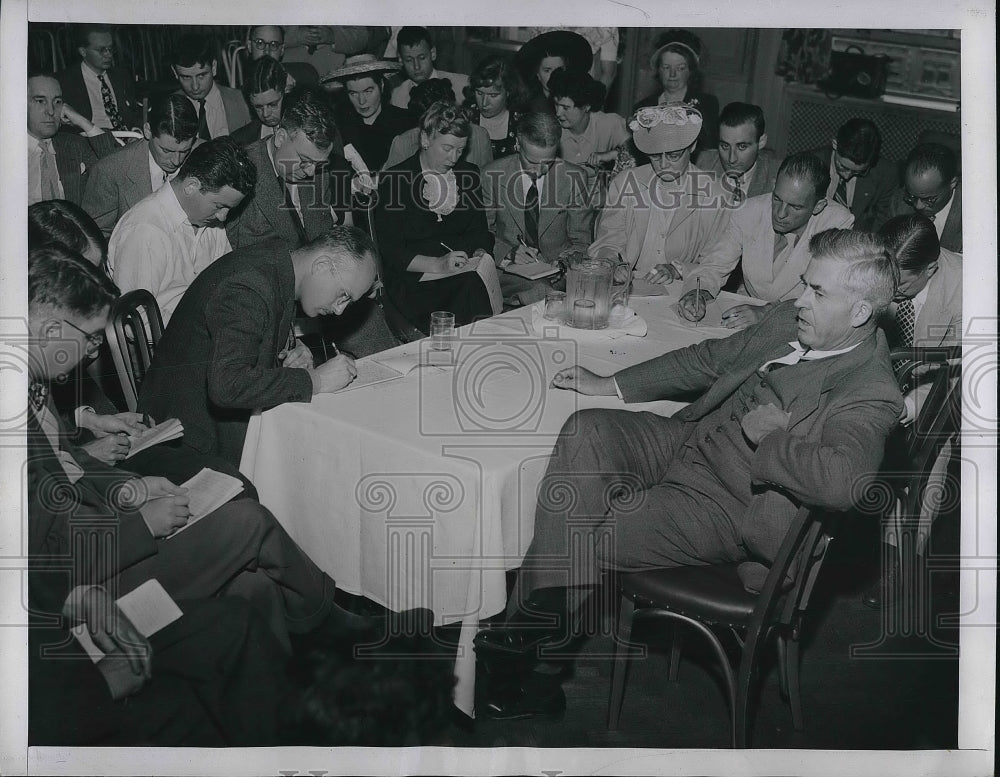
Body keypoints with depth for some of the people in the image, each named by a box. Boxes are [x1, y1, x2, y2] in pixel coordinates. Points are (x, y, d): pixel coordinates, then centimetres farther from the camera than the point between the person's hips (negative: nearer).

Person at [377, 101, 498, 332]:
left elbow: (480, 231, 17)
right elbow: (389, 250, -7)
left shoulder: (470, 175, 14)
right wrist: (437, 265, -20)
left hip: (465, 273, 4)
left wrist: (479, 253, -6)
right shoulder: (393, 181, -1)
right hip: (411, 279, -4)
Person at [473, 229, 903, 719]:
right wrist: (611, 385, 12)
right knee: (587, 430, -19)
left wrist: (761, 436, -24)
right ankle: (536, 614, -20)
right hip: (687, 439, 8)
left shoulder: (872, 395, -19)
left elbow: (842, 481, -39)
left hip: (726, 509, -7)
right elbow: (711, 358, 18)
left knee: (581, 541, -20)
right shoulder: (788, 320, 6)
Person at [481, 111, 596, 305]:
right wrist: (509, 252, -13)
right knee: (540, 292, -35)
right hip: (509, 271, -2)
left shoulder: (575, 178, 0)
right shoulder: (492, 174, -1)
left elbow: (581, 241, 7)